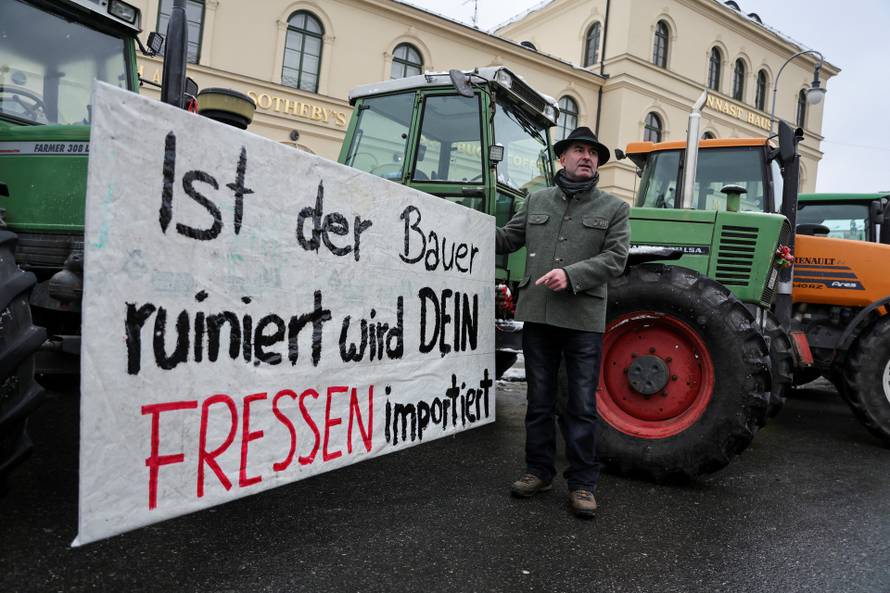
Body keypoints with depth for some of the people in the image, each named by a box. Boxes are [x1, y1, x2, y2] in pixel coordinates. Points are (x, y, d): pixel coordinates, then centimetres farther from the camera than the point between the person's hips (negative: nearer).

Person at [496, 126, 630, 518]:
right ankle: (538, 471, 27)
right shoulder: (537, 202, 13)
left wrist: (572, 275, -19)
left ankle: (582, 483, 16)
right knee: (539, 401, 13)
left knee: (582, 406, 4)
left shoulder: (613, 208, 5)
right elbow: (507, 239, 15)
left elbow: (615, 258, -5)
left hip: (583, 319, -2)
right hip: (537, 316, 3)